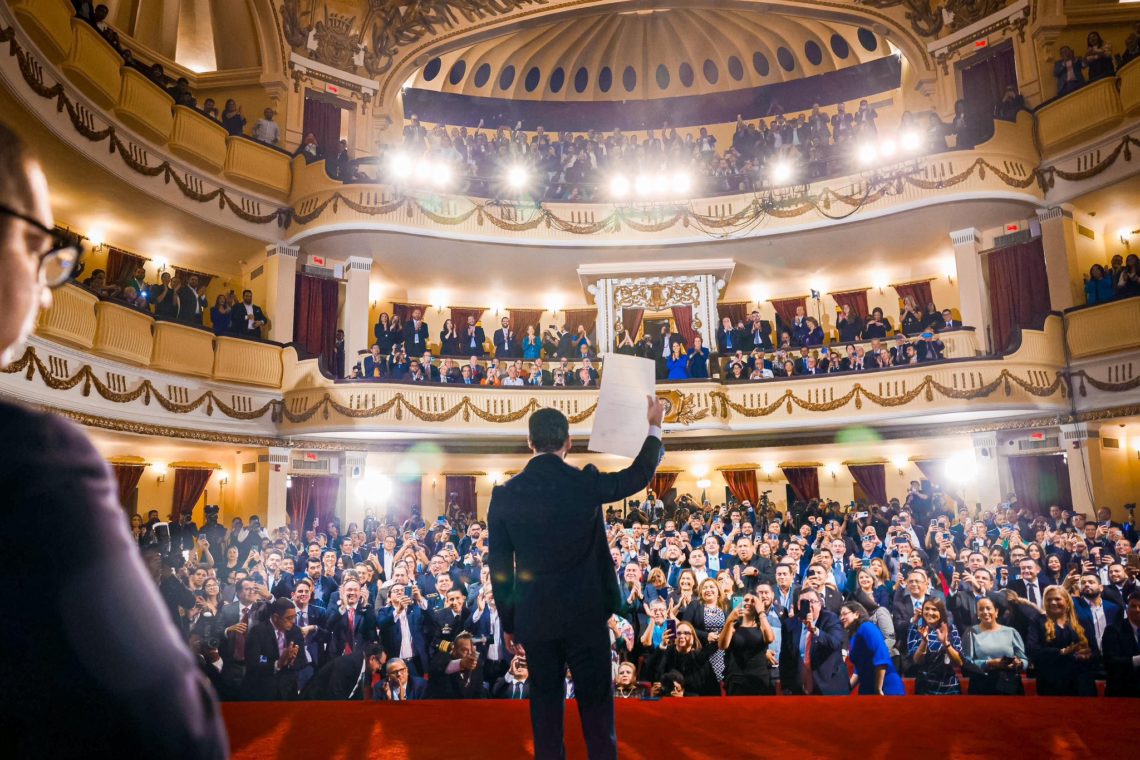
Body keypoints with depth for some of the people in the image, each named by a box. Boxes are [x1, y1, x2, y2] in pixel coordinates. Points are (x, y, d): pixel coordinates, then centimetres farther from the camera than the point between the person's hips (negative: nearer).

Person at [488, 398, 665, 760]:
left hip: (534, 618, 2)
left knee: (545, 703, 14)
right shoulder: (586, 482, -10)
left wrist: (508, 622, 10)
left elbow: (499, 567, 0)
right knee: (596, 702, 10)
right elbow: (640, 474, 7)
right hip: (585, 612, -2)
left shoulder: (504, 494, -5)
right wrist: (654, 426, 21)